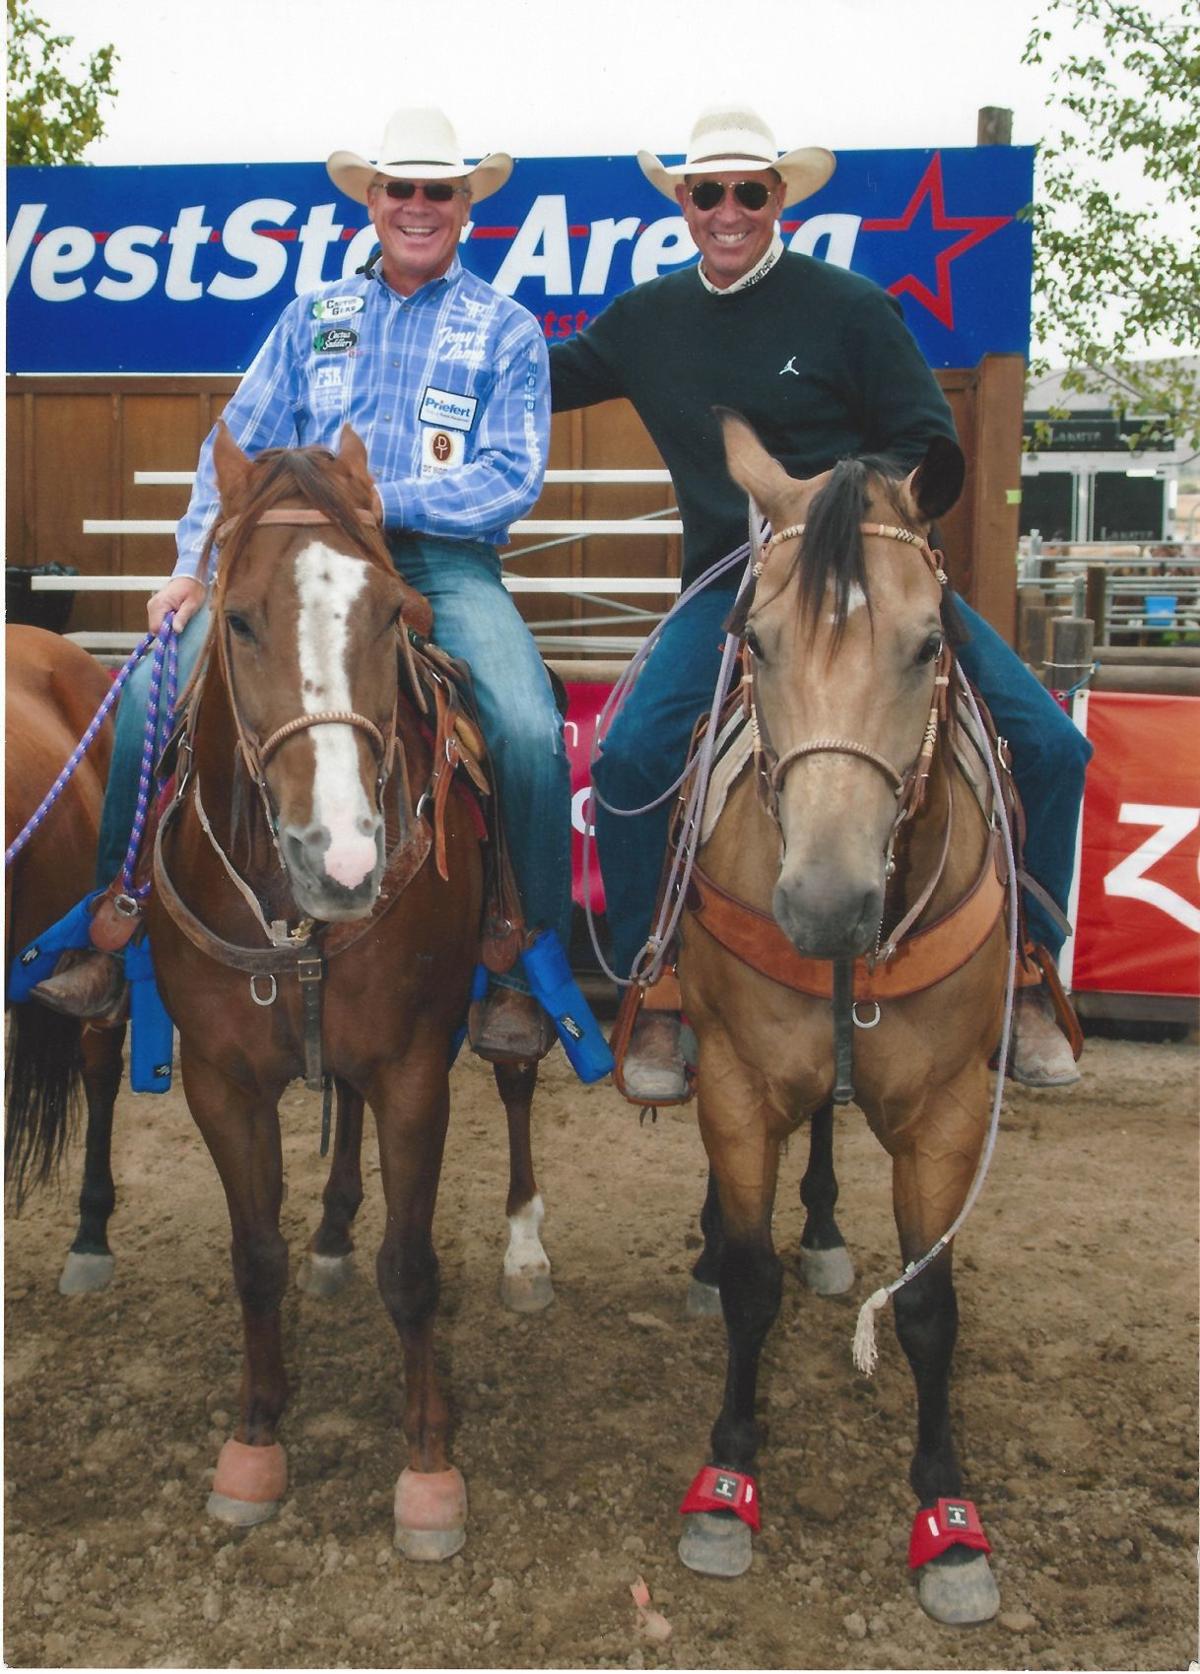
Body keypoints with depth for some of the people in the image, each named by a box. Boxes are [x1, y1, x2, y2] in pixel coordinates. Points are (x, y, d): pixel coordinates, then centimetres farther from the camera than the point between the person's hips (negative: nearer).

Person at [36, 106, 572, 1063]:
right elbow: (240, 445, 12)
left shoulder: (507, 329, 7)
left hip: (444, 562, -3)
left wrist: (381, 497, -16)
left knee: (531, 731, -28)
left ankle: (529, 972, -9)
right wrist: (196, 566, -2)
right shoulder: (315, 317, 17)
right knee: (154, 686, -16)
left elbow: (515, 479, -5)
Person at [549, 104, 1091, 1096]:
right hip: (732, 585, 1)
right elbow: (543, 381, 24)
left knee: (1048, 746, -13)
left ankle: (1025, 987, 7)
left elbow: (928, 438, 0)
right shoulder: (647, 320, 10)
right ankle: (654, 1004, -4)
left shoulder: (846, 306, 0)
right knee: (631, 757, -24)